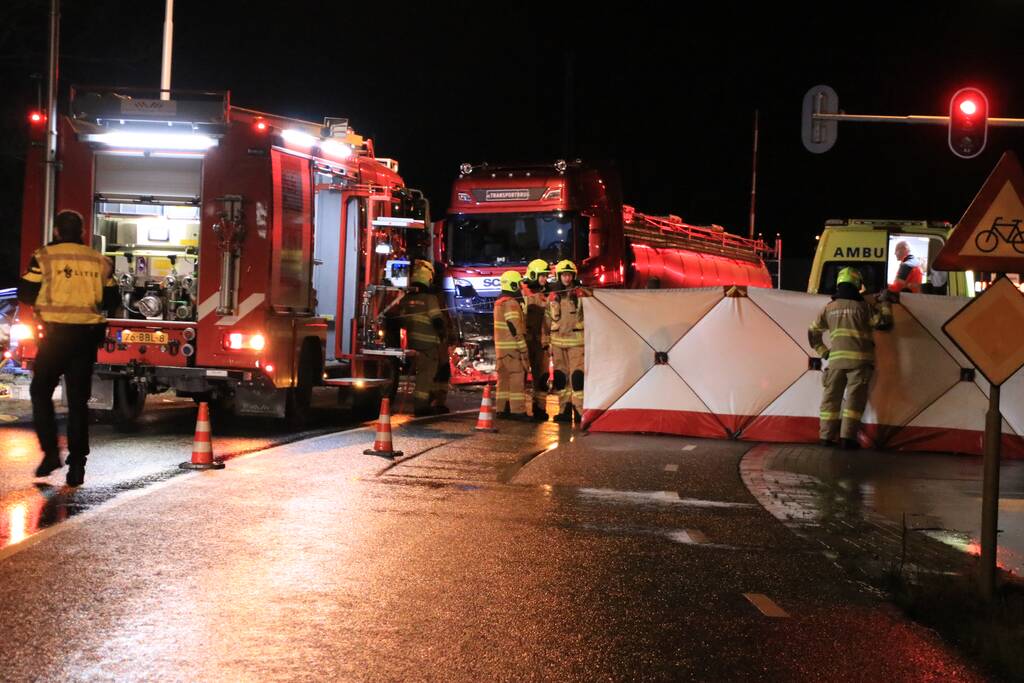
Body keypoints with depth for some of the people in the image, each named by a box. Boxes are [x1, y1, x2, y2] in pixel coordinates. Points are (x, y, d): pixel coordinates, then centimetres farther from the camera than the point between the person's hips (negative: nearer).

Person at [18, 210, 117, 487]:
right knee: (79, 399, 8)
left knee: (41, 392, 13)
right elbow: (111, 300, 10)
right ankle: (77, 464, 5)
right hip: (88, 335, 3)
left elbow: (25, 294, -2)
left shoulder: (45, 257, -3)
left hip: (56, 332, -3)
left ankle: (51, 451, 1)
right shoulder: (100, 261, 6)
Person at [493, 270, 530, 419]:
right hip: (512, 347, -10)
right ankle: (517, 411, -7)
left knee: (504, 378, 12)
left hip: (501, 347, 10)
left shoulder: (499, 302, 16)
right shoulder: (511, 303, -15)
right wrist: (523, 349, -17)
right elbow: (516, 328, -19)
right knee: (518, 378, -7)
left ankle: (501, 409, 16)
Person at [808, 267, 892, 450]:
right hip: (859, 359, -3)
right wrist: (883, 304, 18)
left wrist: (823, 352, 23)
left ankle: (827, 436, 7)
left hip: (836, 359, 3)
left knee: (831, 397, 9)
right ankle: (847, 436, -7)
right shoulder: (863, 306, 1)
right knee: (854, 398, -1)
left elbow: (813, 332, 18)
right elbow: (884, 323, 5)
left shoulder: (829, 308, 13)